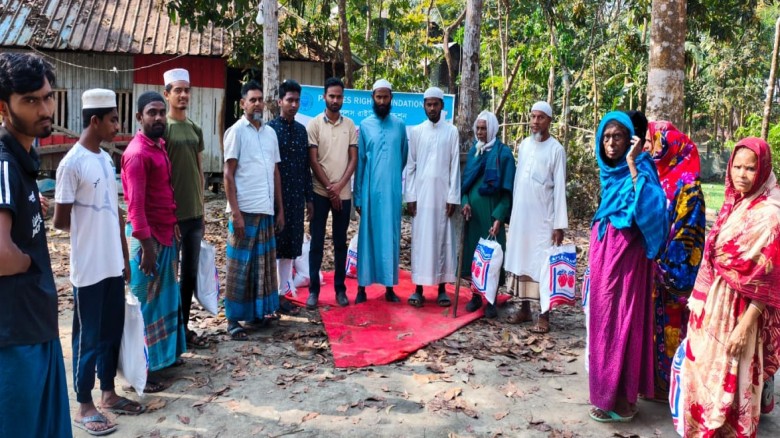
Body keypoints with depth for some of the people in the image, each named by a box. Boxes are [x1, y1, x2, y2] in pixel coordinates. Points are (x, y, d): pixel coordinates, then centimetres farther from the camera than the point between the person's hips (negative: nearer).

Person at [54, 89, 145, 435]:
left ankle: (108, 394, 31)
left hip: (113, 265, 7)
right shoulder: (72, 164, -16)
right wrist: (87, 229, 7)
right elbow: (60, 221, -12)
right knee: (88, 337, 5)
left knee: (113, 332, 16)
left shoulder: (107, 159, 8)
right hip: (89, 269, -7)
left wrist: (124, 256, 14)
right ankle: (84, 406, 19)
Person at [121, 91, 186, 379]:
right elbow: (135, 204, -22)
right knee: (144, 302, -1)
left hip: (164, 232, 9)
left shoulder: (158, 146, 11)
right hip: (147, 236, -9)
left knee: (165, 297, 19)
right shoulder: (137, 153, -18)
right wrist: (146, 247, -23)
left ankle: (163, 354, 33)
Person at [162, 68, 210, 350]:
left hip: (194, 213, 7)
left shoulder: (195, 129, 12)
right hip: (171, 214, -7)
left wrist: (202, 211, 15)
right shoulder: (162, 128, -9)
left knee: (190, 274, 13)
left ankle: (184, 327, 24)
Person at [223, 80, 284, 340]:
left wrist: (280, 209, 13)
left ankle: (256, 312, 24)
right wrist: (235, 212, -14)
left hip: (267, 210, 6)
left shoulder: (270, 133, 13)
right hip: (245, 210, -6)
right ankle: (233, 319, 9)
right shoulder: (236, 131, -4)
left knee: (262, 264, 11)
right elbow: (228, 175, -8)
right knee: (239, 266, 0)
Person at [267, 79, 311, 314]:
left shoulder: (301, 130, 11)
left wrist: (309, 198, 11)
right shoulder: (270, 129, -5)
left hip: (296, 197, 5)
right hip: (275, 196, -5)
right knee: (272, 245, 1)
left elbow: (306, 166, 13)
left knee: (290, 245, 9)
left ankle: (283, 293, 19)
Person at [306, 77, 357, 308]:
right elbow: (313, 161, -4)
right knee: (316, 242, 2)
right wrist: (329, 188, -9)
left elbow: (354, 159, 2)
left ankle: (340, 289, 16)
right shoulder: (314, 124, -1)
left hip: (343, 193, 2)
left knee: (340, 243, 8)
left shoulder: (350, 125, 5)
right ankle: (313, 289, 10)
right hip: (320, 192, -2)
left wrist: (339, 186, -10)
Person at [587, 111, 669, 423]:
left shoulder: (639, 168, -13)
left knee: (620, 318, -2)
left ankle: (620, 398, 10)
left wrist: (632, 165, -29)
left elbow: (647, 206, -31)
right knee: (604, 317, 13)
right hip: (604, 251, 8)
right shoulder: (610, 170, 9)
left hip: (626, 254, -8)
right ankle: (609, 389, 27)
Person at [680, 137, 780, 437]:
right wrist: (701, 301, 14)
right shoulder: (732, 205, 7)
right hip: (712, 305, 8)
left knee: (727, 381, 4)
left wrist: (745, 325, -19)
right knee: (704, 373, 17)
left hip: (736, 311, -8)